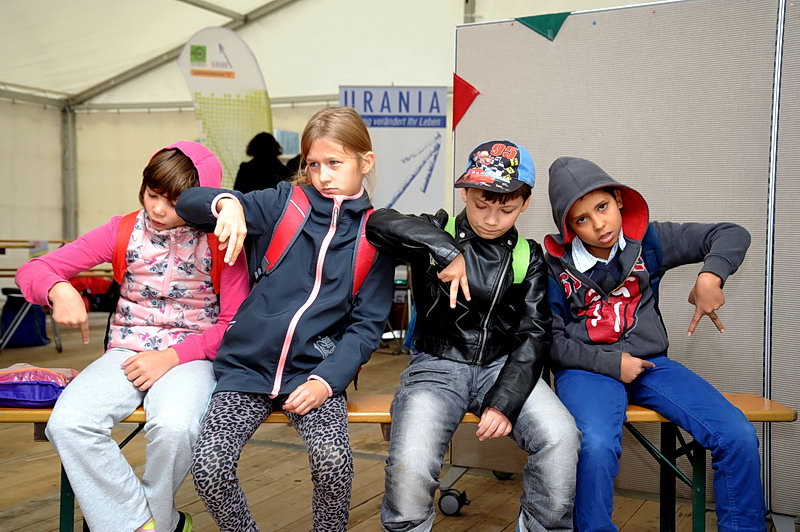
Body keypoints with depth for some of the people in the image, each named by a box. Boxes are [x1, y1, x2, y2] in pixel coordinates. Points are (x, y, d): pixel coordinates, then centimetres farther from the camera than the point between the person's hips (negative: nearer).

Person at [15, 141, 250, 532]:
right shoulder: (124, 232, 2)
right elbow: (32, 271, 2)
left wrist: (173, 356, -16)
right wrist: (59, 290, -23)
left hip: (190, 355, -3)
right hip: (127, 351, 3)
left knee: (174, 427, -36)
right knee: (67, 424, -26)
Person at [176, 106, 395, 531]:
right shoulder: (284, 203, 3)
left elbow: (367, 324, 1)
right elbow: (189, 204, -1)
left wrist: (327, 379, -13)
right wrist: (227, 203, -24)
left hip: (315, 370, -1)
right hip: (247, 365, 1)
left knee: (334, 463, -25)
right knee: (208, 468, -16)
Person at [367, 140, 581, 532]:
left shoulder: (528, 257, 6)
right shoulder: (437, 234, -1)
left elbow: (533, 335, 0)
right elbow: (380, 223, -20)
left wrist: (504, 402, -13)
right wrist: (446, 251, -28)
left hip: (502, 366, 2)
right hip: (437, 365, -2)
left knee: (561, 438, -24)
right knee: (410, 464, -28)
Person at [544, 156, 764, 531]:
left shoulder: (646, 239, 1)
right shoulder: (555, 267, -5)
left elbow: (732, 235, 4)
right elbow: (551, 342, -4)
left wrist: (710, 276, -15)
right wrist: (612, 364, -12)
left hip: (650, 363, 3)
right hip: (587, 370, -3)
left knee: (739, 437, -14)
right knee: (596, 447, -36)